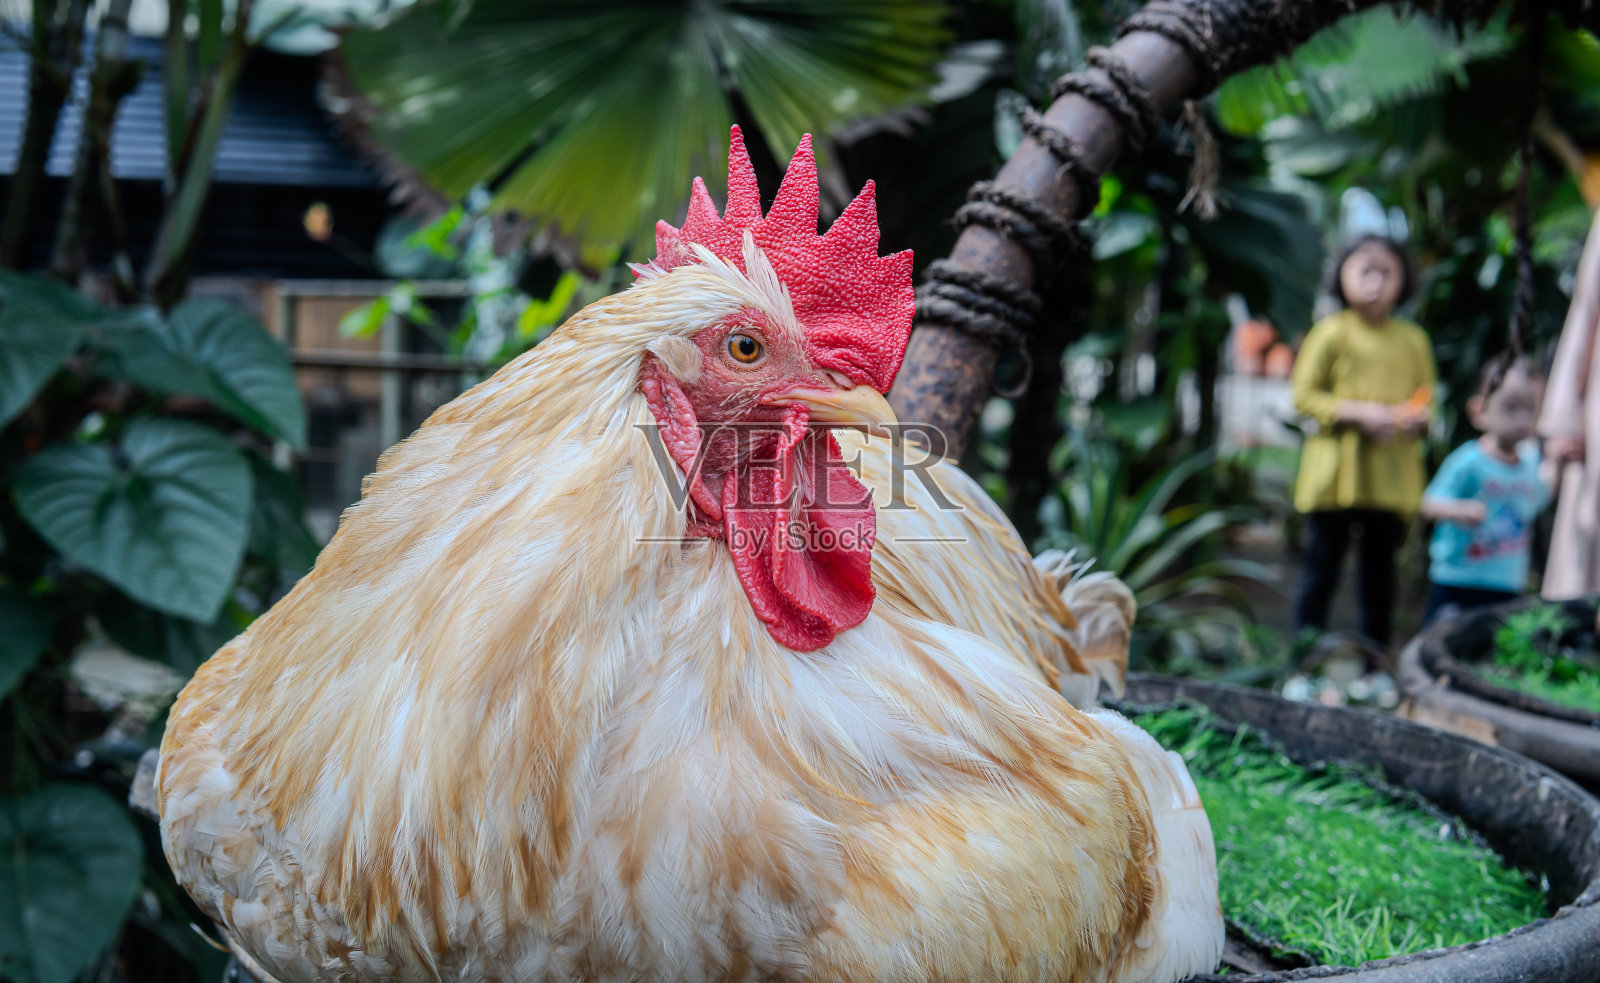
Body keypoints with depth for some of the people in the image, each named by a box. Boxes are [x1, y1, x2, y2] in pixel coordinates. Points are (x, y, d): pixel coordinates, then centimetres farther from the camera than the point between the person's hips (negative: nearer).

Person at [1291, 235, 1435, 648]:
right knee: (1322, 570, 1)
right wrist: (1358, 412, -16)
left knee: (1380, 571, 10)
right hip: (1335, 476, -3)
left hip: (1392, 478, 3)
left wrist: (1418, 417, -6)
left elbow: (1426, 398, 17)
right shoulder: (1331, 333, -2)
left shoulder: (1413, 340, 10)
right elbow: (1303, 395, -5)